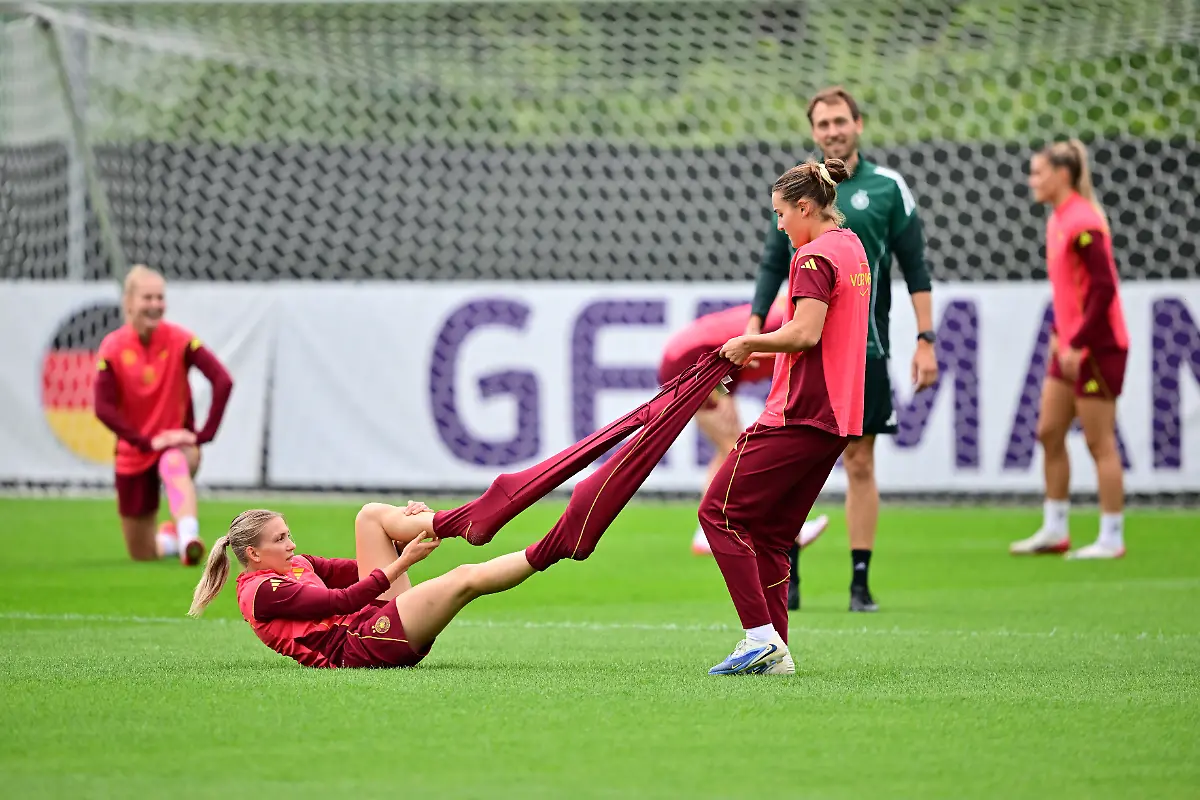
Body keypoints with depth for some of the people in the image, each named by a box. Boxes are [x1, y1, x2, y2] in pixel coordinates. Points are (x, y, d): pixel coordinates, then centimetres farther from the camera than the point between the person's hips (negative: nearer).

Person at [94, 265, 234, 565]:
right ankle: (169, 538, 47)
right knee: (142, 556, 10)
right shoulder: (112, 347, -10)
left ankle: (189, 538, -61)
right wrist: (148, 441, -25)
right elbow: (103, 407, -17)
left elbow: (223, 381, -20)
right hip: (134, 453, 2)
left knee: (174, 464, -43)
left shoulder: (179, 340, -12)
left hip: (176, 443, -2)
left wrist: (205, 434, -25)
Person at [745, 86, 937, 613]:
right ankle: (786, 579, 6)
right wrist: (755, 324, 3)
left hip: (864, 346, -1)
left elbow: (916, 269, 3)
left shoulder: (887, 187, 2)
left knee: (860, 464, 2)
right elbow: (773, 265, 13)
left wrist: (925, 341, -3)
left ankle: (860, 581, 7)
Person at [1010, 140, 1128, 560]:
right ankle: (1055, 529, 19)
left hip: (1096, 347, -9)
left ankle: (1112, 539, 3)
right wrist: (1058, 334, 11)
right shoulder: (1058, 222, 11)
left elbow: (1103, 288, -21)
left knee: (1099, 442, -4)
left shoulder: (1082, 224, -17)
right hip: (1071, 346, 9)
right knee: (1049, 433, 11)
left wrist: (1077, 343, -20)